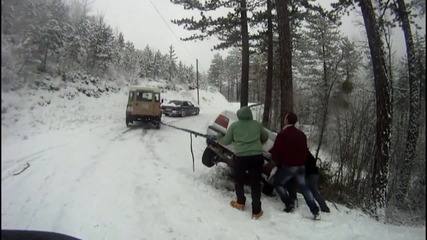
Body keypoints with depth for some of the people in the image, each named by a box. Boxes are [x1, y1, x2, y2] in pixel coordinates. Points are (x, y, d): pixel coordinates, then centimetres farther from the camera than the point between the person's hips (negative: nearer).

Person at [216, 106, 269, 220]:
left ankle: (240, 203, 35)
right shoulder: (257, 124, 12)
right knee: (255, 183, 8)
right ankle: (256, 211, 11)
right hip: (257, 157, 1)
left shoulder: (234, 125, 6)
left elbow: (226, 141, 14)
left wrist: (218, 140, 34)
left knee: (239, 180, 22)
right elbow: (265, 137, 27)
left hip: (241, 157, -1)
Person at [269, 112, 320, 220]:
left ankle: (289, 204, 6)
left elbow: (276, 151, -13)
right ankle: (315, 212, 10)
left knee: (278, 183, 14)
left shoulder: (282, 134, -14)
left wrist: (276, 161, 6)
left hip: (287, 166, -6)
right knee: (304, 187, 14)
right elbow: (305, 151, 14)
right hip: (301, 166, 6)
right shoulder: (302, 134, 8)